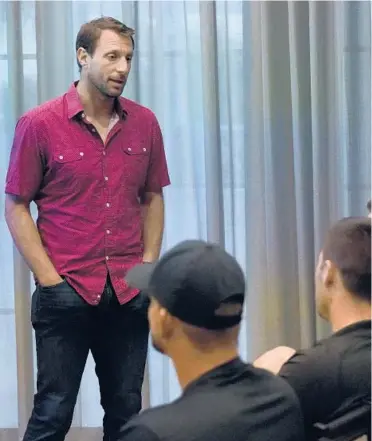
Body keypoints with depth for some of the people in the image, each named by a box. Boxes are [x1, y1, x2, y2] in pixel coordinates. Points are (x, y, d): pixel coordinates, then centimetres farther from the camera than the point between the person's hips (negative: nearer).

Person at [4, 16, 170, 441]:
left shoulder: (144, 123, 5)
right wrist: (49, 278, -8)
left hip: (130, 294, 4)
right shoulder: (39, 124, -6)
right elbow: (16, 208, -3)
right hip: (66, 293, -3)